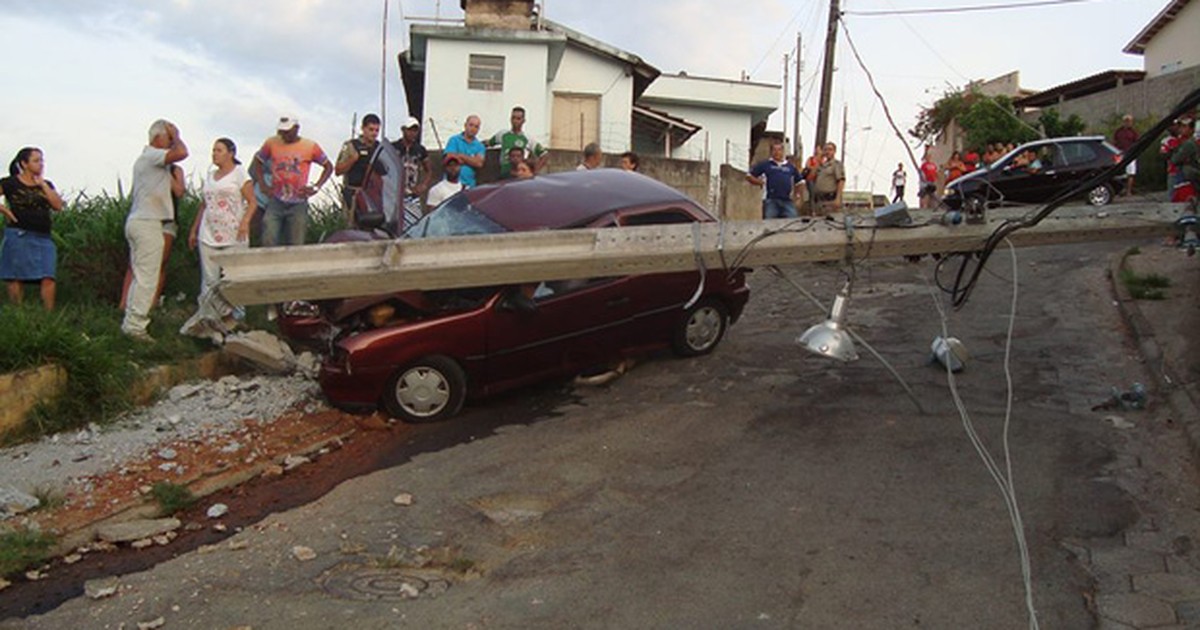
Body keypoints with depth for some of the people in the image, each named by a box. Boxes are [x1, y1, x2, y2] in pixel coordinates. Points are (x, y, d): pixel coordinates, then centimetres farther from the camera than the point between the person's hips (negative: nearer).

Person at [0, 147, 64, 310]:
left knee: (48, 279, -10)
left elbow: (58, 206, 1)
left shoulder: (46, 184, 15)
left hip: (44, 238, 3)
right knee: (16, 279, -1)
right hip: (19, 236, -3)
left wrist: (41, 183, 1)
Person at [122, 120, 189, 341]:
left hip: (136, 221, 11)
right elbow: (182, 152, -28)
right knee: (147, 278, -7)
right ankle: (135, 325, -5)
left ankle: (131, 322, 18)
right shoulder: (153, 155, -12)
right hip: (148, 223, -11)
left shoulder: (144, 158, 20)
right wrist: (175, 136, -11)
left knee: (140, 276, 14)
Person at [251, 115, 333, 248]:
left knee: (296, 246, 2)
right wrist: (262, 184, 5)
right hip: (275, 202, 1)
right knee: (269, 242, -9)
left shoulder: (310, 146, -1)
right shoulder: (271, 143, 4)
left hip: (298, 204, -1)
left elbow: (328, 167, 8)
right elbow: (258, 161, 18)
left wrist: (316, 187, -3)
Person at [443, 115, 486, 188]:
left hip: (469, 185, 2)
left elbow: (479, 163, -6)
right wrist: (471, 161, -5)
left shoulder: (480, 146, 10)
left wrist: (461, 156, -7)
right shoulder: (454, 140, 5)